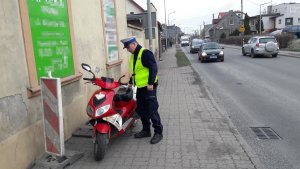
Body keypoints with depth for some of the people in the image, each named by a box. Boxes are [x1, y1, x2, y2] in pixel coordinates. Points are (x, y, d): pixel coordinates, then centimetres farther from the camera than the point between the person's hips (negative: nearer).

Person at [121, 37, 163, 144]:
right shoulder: (133, 56, 16)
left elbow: (153, 68, -19)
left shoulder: (145, 53, -12)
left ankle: (158, 132, 8)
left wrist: (151, 83, -23)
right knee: (141, 110, 14)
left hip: (148, 87, -9)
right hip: (140, 87, 9)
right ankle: (146, 130, 27)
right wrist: (131, 82, 26)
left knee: (152, 110, -5)